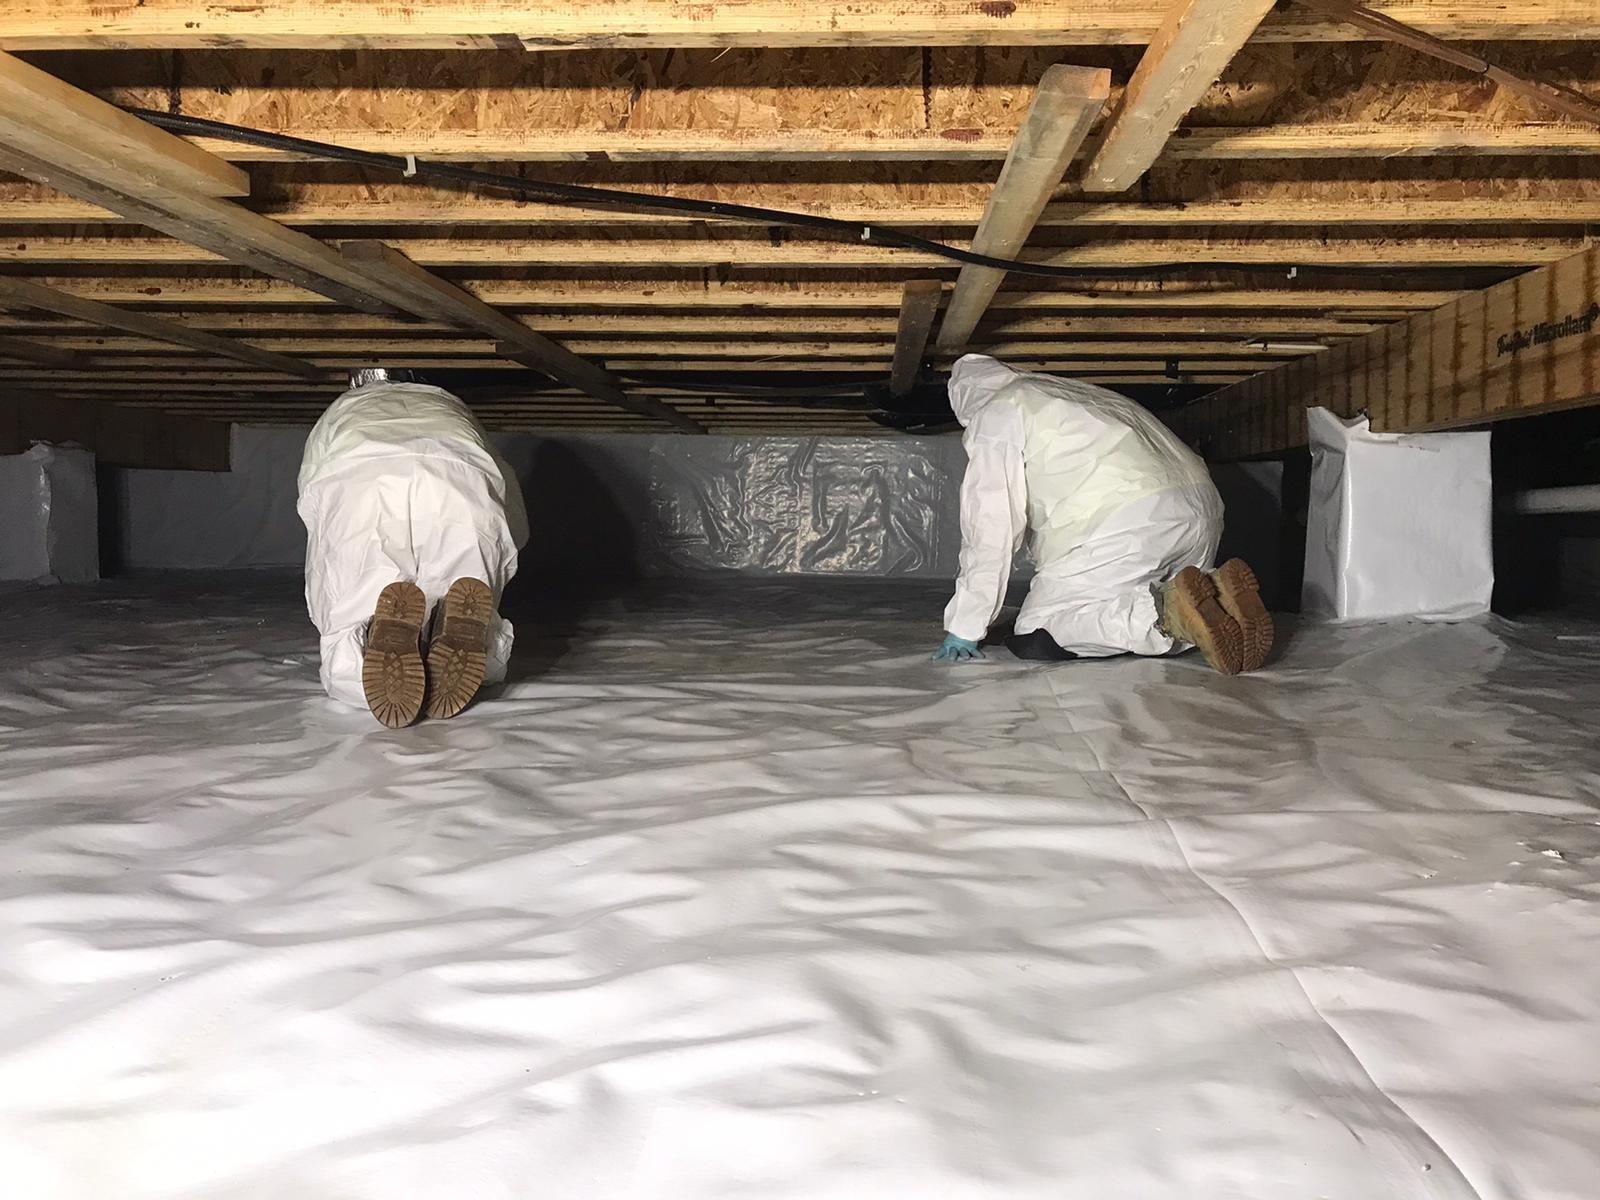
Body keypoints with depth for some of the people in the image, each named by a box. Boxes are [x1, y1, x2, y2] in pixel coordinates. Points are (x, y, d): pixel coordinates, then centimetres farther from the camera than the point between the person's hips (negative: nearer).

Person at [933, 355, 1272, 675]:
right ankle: (1216, 594, -2)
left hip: (1123, 524, -8)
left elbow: (989, 527, 1)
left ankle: (1166, 608, -20)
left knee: (1033, 640, -2)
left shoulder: (994, 415, 10)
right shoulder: (1076, 392, 35)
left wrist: (963, 628, 5)